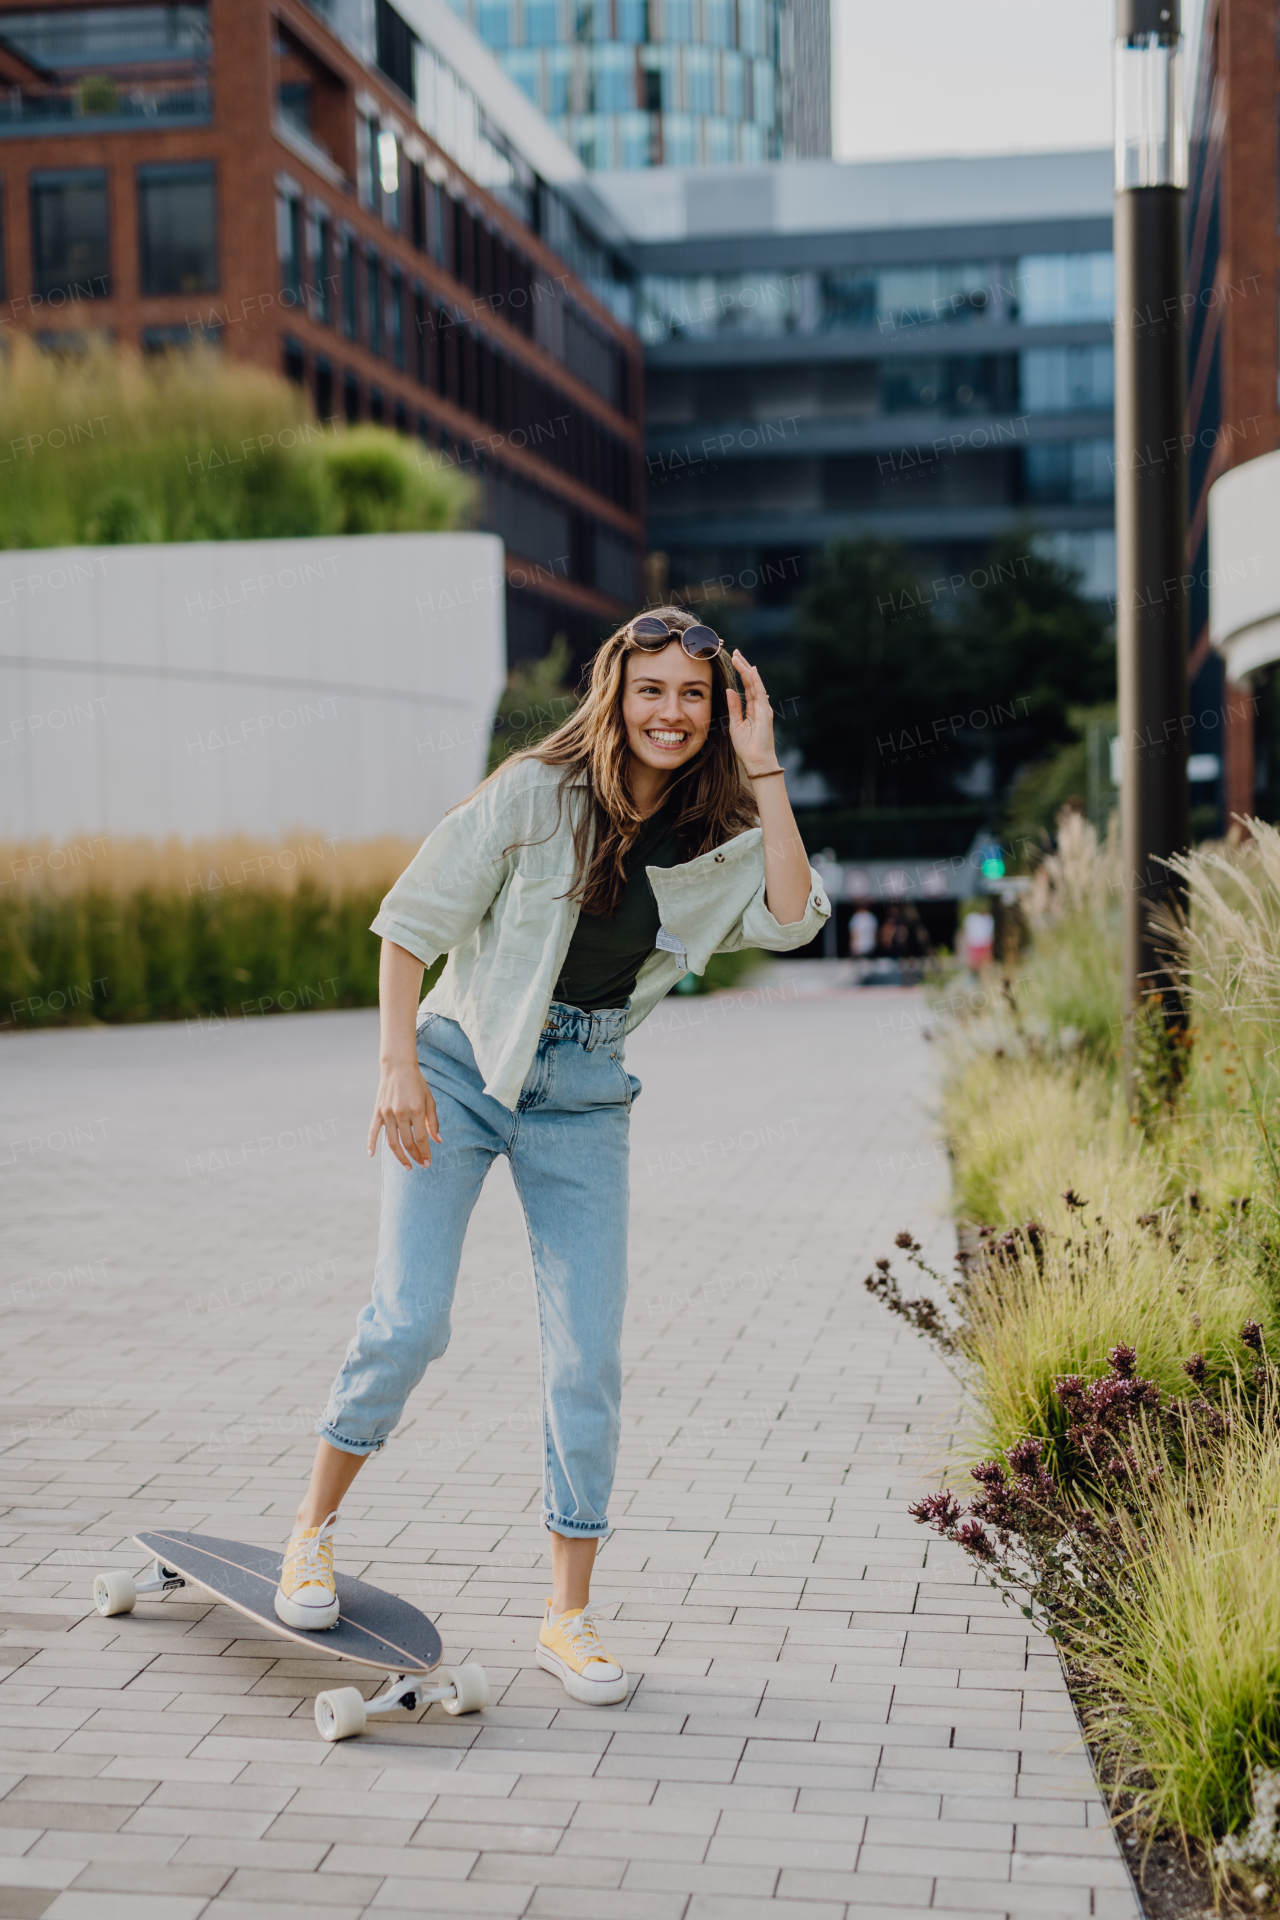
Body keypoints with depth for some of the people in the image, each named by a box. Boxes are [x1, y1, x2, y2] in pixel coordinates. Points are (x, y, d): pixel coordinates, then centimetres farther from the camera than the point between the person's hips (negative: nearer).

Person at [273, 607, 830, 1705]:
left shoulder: (719, 839, -1)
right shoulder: (536, 794, -10)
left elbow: (794, 919, -20)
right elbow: (412, 923, -7)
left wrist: (763, 768, -18)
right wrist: (399, 1066, -15)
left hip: (584, 1099, 3)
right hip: (462, 1066, -3)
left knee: (589, 1357, -1)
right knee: (410, 1320, -12)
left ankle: (569, 1615, 11)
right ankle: (315, 1528, 14)